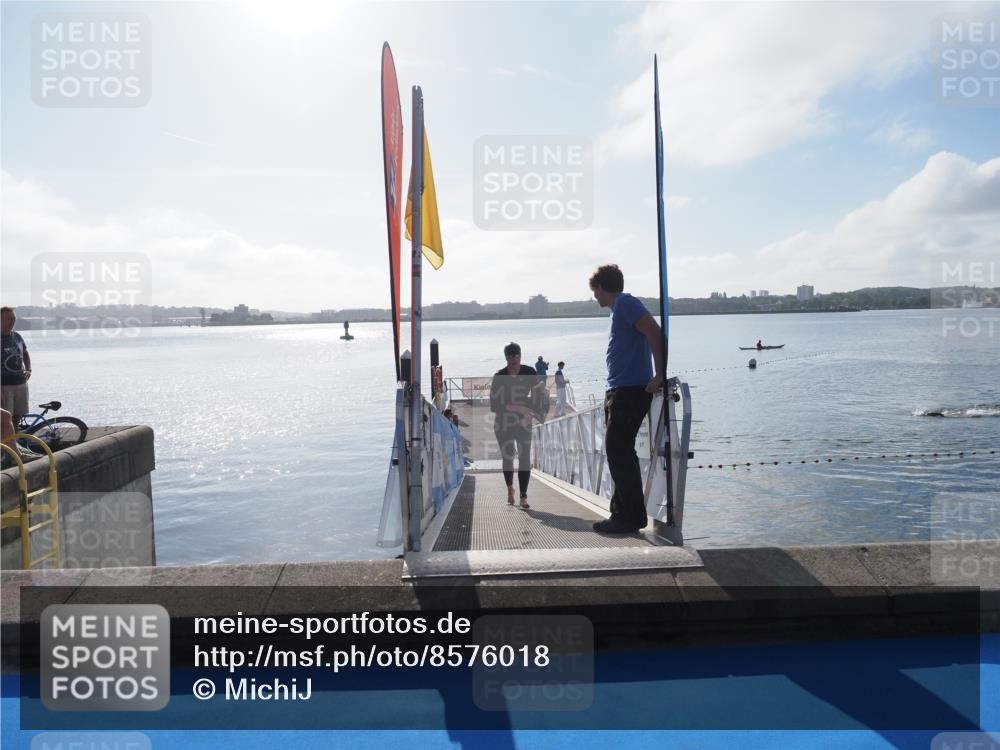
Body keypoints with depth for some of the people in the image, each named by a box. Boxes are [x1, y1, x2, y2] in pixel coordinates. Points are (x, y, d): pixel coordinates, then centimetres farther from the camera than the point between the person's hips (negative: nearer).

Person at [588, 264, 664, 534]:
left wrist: (659, 375, -23)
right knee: (618, 452, 12)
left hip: (630, 391, -10)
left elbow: (655, 332, -20)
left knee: (618, 452, -9)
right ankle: (625, 514, 19)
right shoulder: (620, 307, 22)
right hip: (619, 391, 10)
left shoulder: (625, 303, -8)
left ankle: (628, 517, -4)